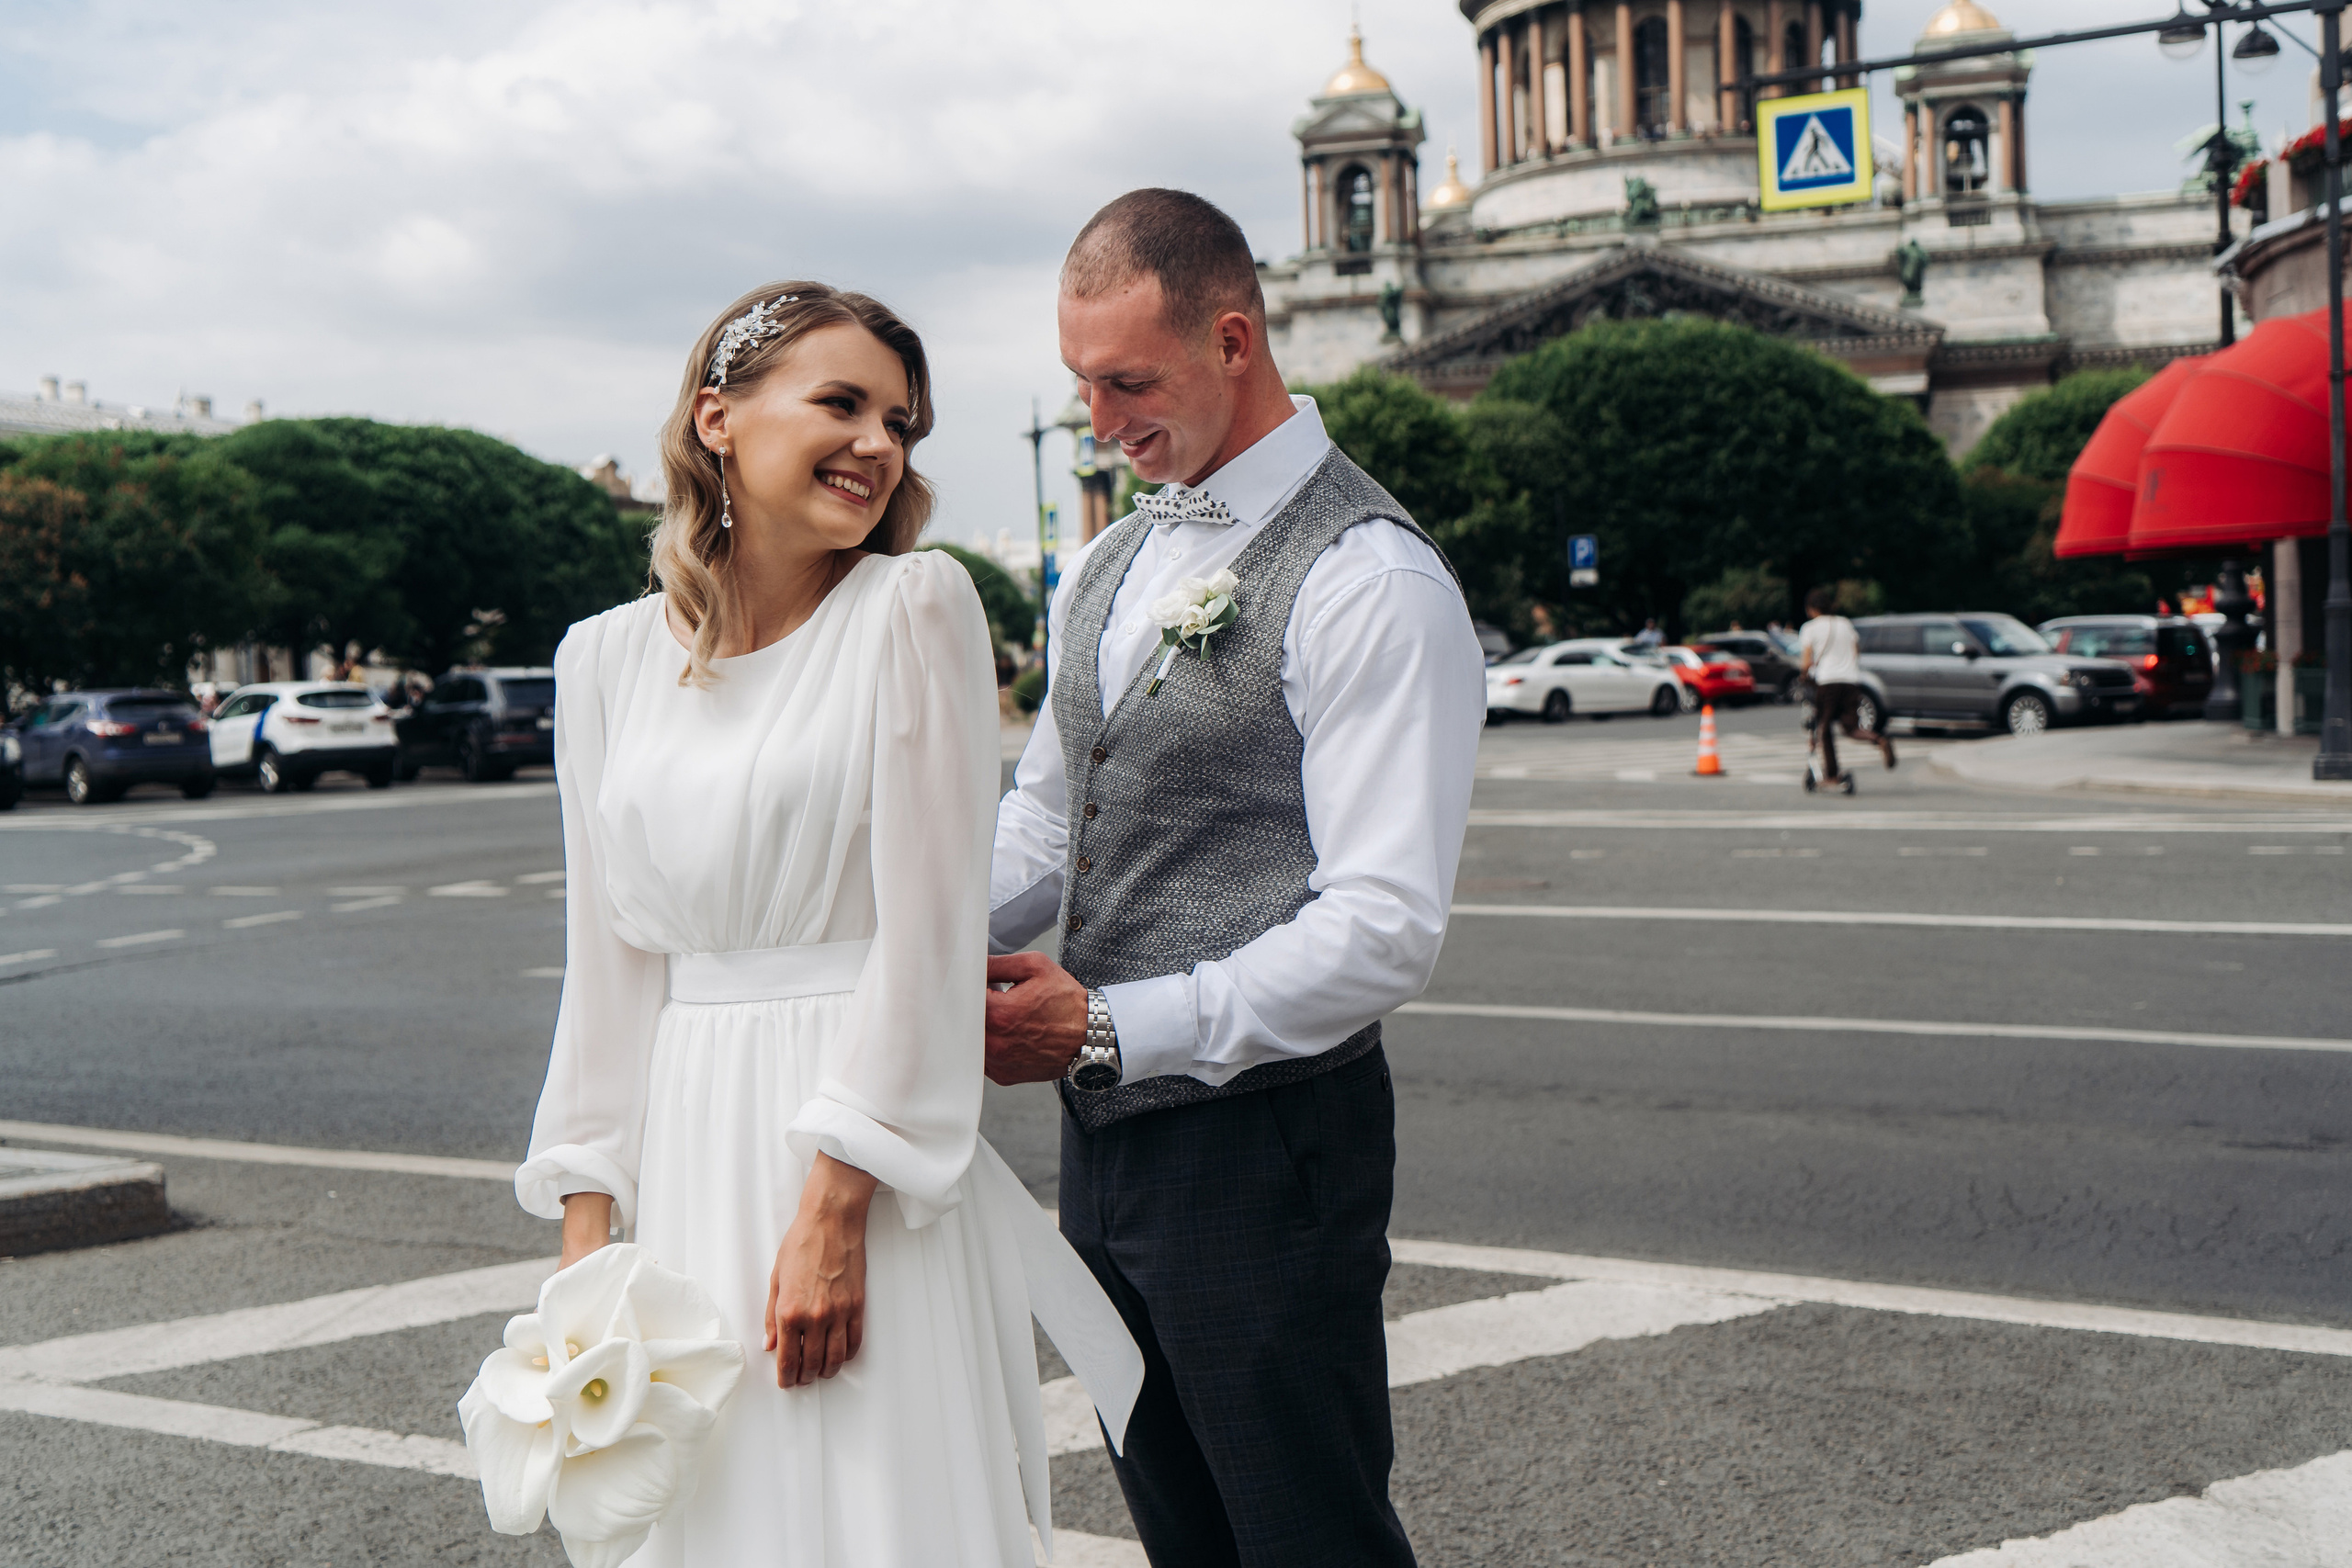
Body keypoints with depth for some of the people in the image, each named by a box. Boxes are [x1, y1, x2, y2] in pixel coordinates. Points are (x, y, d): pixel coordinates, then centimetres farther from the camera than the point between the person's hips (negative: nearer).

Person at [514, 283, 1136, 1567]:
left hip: (868, 1165, -4)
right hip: (683, 1159, 4)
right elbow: (606, 966, 10)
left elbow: (928, 933, -9)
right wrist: (585, 1231, 6)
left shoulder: (915, 608, -4)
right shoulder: (606, 659, 8)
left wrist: (835, 1209, -15)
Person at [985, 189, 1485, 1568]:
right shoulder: (1108, 570, 13)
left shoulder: (1369, 579, -15)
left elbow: (1386, 930, -21)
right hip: (1102, 1141, 8)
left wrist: (1110, 1027, -20)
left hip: (1265, 1146, -8)